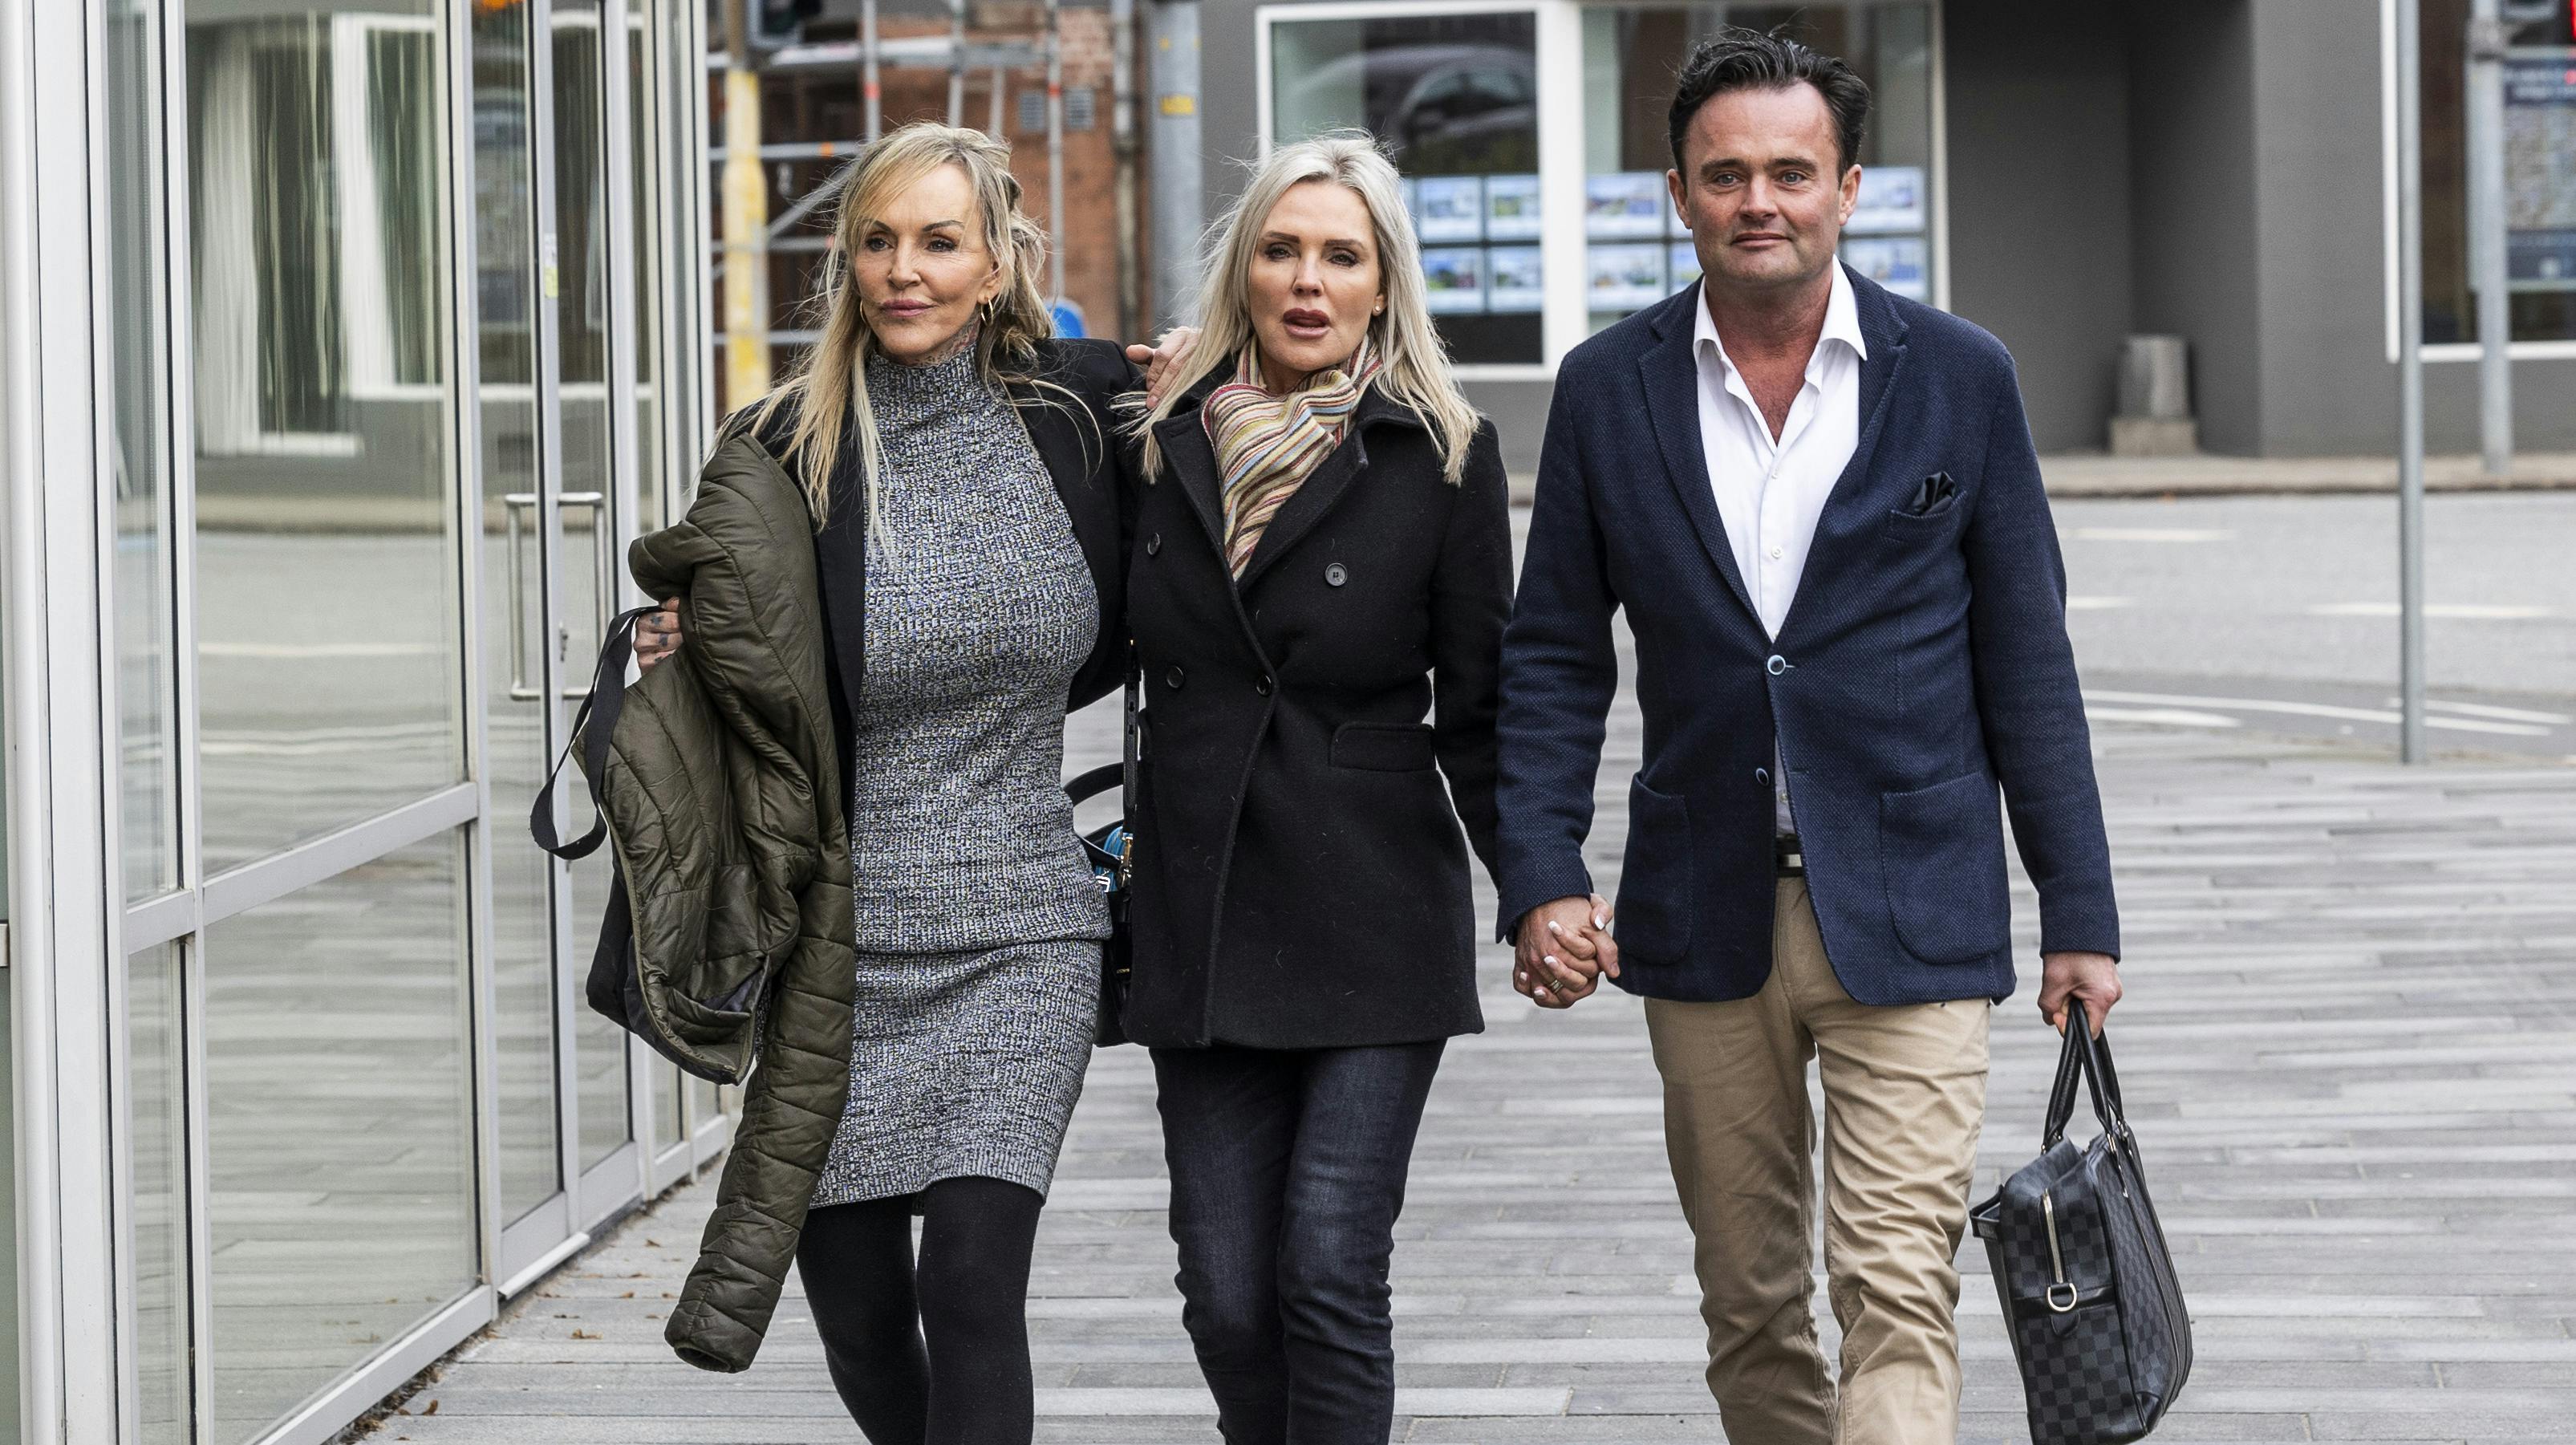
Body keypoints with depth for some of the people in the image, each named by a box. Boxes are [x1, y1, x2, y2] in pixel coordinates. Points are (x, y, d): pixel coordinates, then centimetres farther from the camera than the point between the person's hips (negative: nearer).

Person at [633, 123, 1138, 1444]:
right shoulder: (792, 447, -5)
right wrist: (681, 653, -10)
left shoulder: (1079, 409, -1)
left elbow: (1120, 630, 16)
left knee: (971, 1280, -15)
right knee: (855, 1301, 7)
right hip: (841, 939, 0)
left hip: (1019, 935, 0)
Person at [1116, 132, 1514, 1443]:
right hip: (1200, 918, 3)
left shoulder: (1441, 454, -2)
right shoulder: (1162, 438, 8)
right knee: (1226, 1293, 2)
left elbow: (1480, 701, 0)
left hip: (1375, 922, -3)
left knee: (1330, 1272, -10)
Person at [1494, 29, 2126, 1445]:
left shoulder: (1959, 377, 0)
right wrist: (1541, 880, -5)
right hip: (1705, 917, 2)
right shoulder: (1607, 388, 3)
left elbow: (2026, 661, 3)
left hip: (1908, 915, -2)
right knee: (1749, 1304, 11)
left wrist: (2079, 914, 2)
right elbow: (1553, 660, 7)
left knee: (1897, 1296, -10)